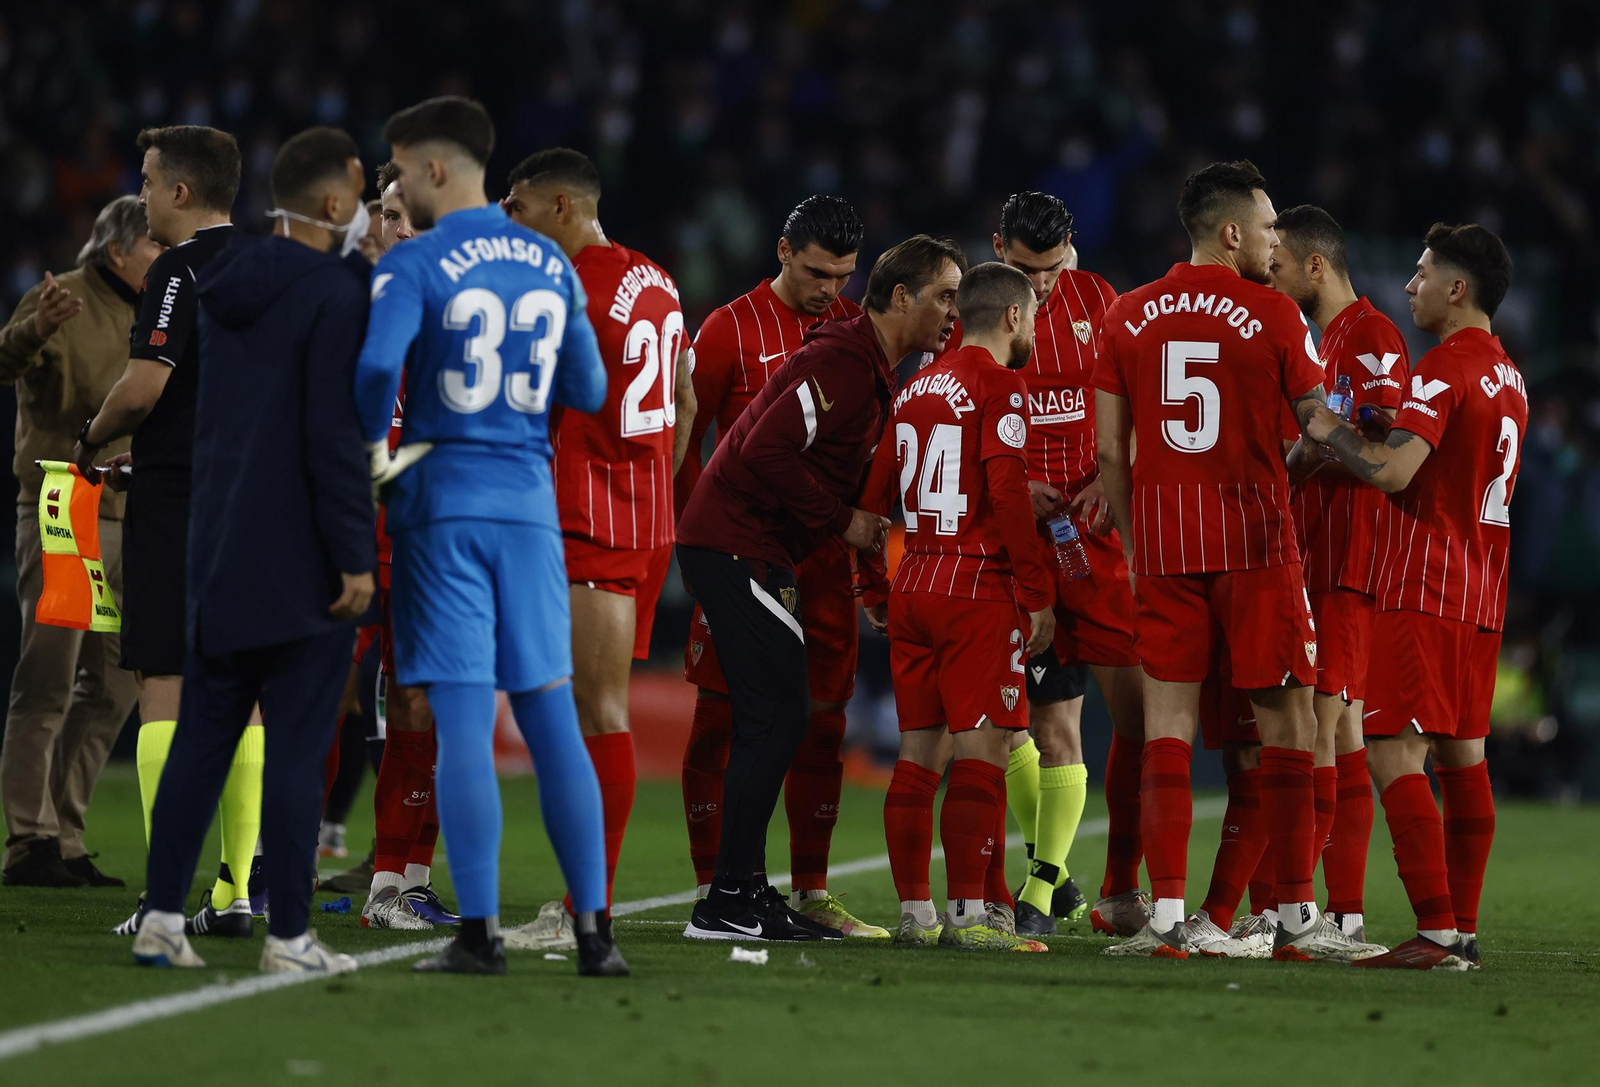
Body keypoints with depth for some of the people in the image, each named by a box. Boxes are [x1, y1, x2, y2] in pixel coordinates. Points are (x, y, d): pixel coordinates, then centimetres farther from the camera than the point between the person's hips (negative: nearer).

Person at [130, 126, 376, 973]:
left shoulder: (226, 284, 10)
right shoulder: (335, 295, -14)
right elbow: (334, 437, -18)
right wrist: (355, 557, -14)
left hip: (221, 548, 7)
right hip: (302, 564, -7)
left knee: (202, 736, 10)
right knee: (296, 750, -2)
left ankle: (162, 918, 9)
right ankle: (289, 937, -1)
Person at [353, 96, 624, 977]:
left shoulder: (413, 265, -7)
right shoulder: (551, 264, 10)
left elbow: (377, 363, -24)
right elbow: (588, 392, 13)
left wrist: (376, 447, -7)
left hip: (443, 502, -4)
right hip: (531, 503, 4)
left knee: (462, 718, -4)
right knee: (551, 716, 7)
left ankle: (479, 929, -7)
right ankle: (593, 928, 4)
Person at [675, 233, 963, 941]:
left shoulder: (873, 369, 16)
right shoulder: (843, 363, -17)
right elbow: (769, 450, -23)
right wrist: (842, 521, -15)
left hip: (742, 549, 10)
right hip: (739, 546, -10)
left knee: (771, 722, 11)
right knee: (775, 719, -10)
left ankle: (743, 891, 15)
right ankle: (728, 903, -9)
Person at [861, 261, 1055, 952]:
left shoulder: (917, 389, 14)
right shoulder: (1000, 386, -8)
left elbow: (874, 498, 16)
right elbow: (1007, 495, -16)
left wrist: (875, 589, 24)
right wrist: (1038, 594, -12)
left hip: (913, 584, 8)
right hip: (979, 588, -8)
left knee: (920, 752, 9)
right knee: (981, 752, -6)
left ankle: (914, 913, 11)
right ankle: (967, 913, -10)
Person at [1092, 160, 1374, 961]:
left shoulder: (1128, 318, 6)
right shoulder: (1273, 315, -5)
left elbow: (1110, 451, 6)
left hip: (1162, 542, 3)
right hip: (1255, 537, -3)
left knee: (1166, 723, 4)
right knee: (1285, 723, 4)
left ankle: (1166, 915, -4)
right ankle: (1296, 916, 5)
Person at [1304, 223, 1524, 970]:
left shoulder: (1445, 369, -14)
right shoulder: (1508, 375, 16)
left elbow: (1392, 471, -24)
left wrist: (1332, 434, -8)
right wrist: (1360, 443, 16)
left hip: (1425, 592, -9)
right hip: (1481, 596, 9)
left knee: (1395, 754, -11)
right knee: (1461, 755, 12)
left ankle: (1436, 933, -18)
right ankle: (1462, 930, 12)